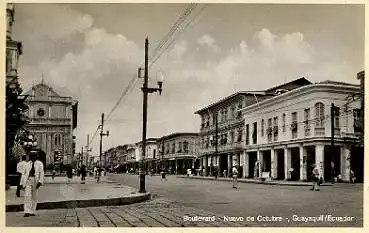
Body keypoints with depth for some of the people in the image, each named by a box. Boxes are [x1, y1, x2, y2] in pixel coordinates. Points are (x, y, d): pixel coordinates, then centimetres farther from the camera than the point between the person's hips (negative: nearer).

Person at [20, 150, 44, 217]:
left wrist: (40, 182, -19)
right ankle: (27, 212, -17)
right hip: (28, 180, 1)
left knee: (34, 196, 7)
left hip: (35, 181, -1)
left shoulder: (40, 164, 3)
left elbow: (41, 173, -7)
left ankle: (32, 211, 17)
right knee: (27, 196, -12)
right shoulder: (27, 164, 11)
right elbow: (23, 174, 12)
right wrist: (21, 183, 8)